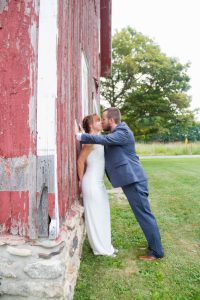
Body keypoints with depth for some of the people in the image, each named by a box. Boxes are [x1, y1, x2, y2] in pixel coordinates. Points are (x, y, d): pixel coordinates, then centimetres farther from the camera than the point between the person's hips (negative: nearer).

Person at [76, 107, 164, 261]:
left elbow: (103, 139, -28)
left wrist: (80, 136, -20)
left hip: (133, 180, -10)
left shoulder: (123, 132, -14)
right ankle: (154, 245, 30)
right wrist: (83, 135, 9)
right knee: (143, 214, 17)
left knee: (144, 214, -1)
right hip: (131, 179, 10)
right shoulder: (115, 133, 17)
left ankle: (157, 252, 11)